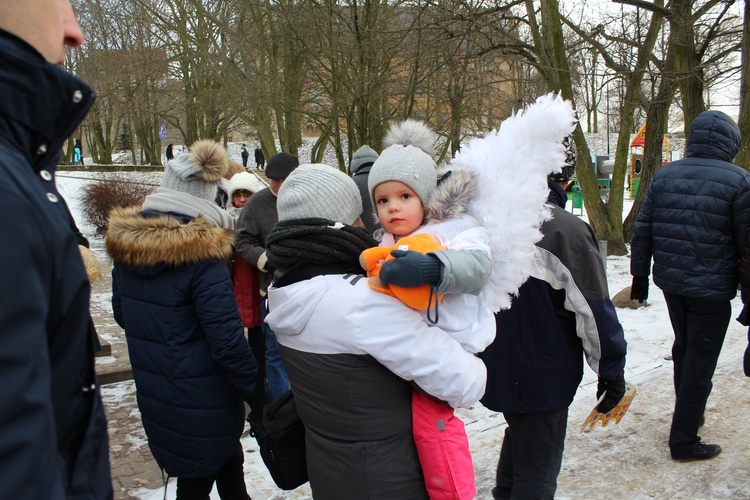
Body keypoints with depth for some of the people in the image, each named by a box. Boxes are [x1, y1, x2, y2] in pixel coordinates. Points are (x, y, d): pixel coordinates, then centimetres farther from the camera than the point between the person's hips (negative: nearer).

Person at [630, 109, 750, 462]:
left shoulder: (664, 176, 3)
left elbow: (641, 231, 5)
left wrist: (639, 275, 13)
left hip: (670, 283, 5)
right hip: (712, 288, -5)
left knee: (683, 348, 23)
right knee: (700, 361, 4)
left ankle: (688, 415, 40)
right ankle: (684, 441, 11)